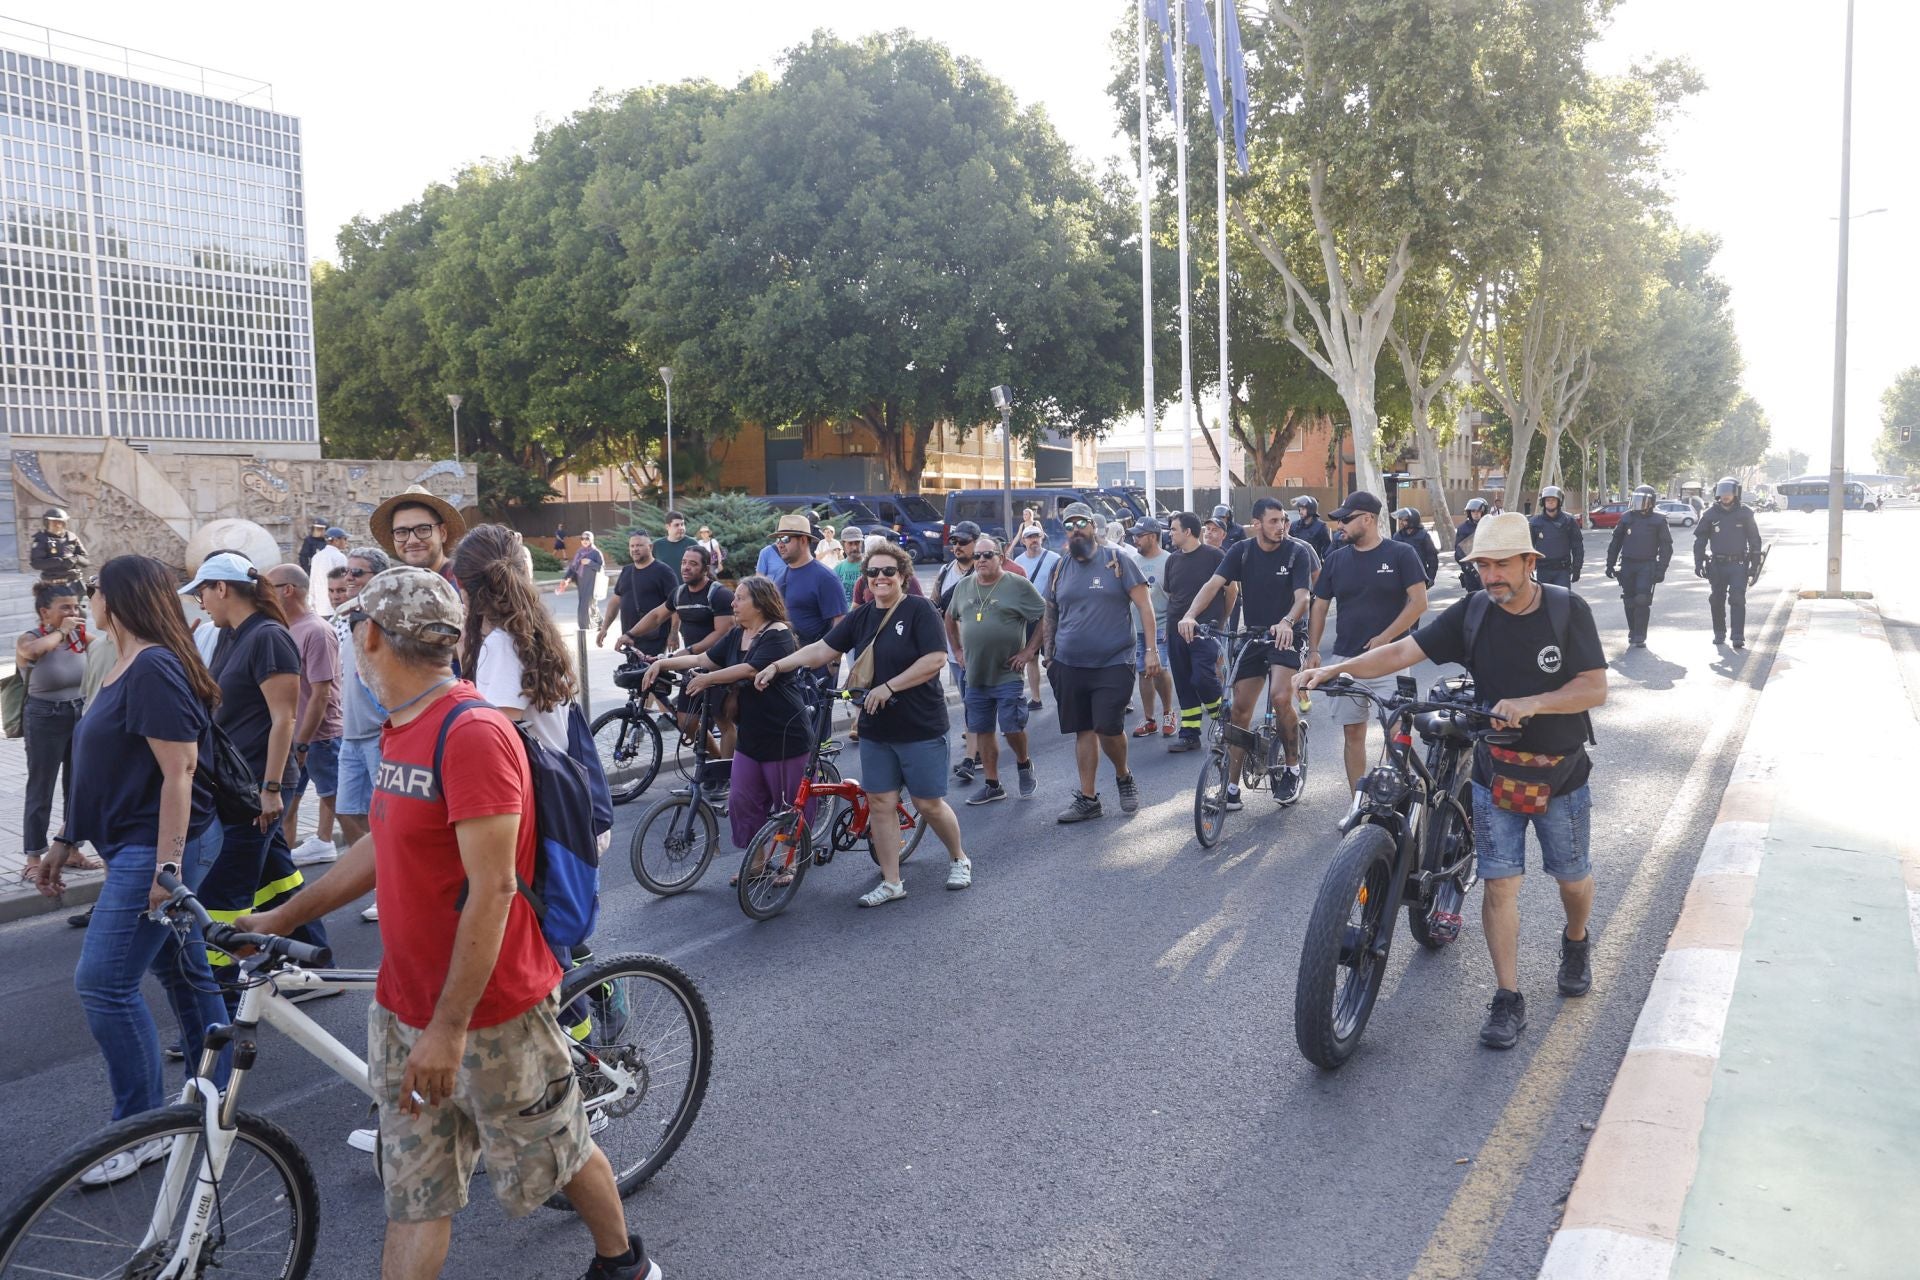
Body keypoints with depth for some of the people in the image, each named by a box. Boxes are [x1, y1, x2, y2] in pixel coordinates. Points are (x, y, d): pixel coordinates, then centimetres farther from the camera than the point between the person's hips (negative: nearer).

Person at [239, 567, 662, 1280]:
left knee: (553, 1156, 14)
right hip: (403, 1010, 8)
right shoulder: (402, 730, 6)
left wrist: (450, 1028, -23)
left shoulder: (472, 734, -24)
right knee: (414, 1197, 13)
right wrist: (282, 918, 21)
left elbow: (492, 889, -25)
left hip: (491, 1012, -8)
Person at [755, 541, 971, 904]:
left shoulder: (919, 609, -9)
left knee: (929, 804, 3)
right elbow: (821, 649, 5)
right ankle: (891, 883, 15)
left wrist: (888, 687, -19)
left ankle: (959, 859, 28)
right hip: (875, 728, 6)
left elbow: (935, 659, -17)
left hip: (920, 728, -5)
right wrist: (778, 665, -7)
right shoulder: (861, 617, 9)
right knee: (880, 804, 5)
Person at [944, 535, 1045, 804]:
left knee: (1012, 727, -7)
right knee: (981, 730, 9)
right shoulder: (964, 586, 8)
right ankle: (992, 785, 21)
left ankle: (1023, 764, 24)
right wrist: (957, 650, 16)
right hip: (975, 674, 5)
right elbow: (950, 618, 23)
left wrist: (1029, 651, -10)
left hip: (1008, 674, -5)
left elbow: (1046, 617, -8)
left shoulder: (1018, 585, -8)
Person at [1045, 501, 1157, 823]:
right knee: (1084, 731, 8)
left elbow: (1144, 604, -3)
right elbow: (1051, 615, 18)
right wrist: (1050, 656, 15)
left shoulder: (1116, 560, -1)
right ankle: (1088, 798, 17)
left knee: (1108, 728, -11)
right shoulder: (1060, 568, 9)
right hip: (1070, 665, 4)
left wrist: (1151, 649, -9)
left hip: (1113, 663, -4)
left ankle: (1123, 777, 18)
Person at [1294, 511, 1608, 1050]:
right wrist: (1336, 669, -23)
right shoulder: (1471, 614, -6)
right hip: (1495, 776, 1)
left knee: (1573, 879, 15)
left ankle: (1576, 943, 48)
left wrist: (1531, 704, -31)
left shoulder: (1568, 610, -10)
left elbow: (1595, 687, -15)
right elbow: (1405, 650, -10)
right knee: (1499, 883, -2)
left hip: (1561, 774, -1)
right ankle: (1507, 1000, 9)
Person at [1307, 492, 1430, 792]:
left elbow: (1419, 602, -7)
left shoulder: (1401, 554, -3)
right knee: (1353, 734, 6)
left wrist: (1384, 638, -15)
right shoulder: (1337, 559, 9)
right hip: (1346, 660, 4)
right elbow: (1319, 605, 12)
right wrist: (1313, 649, 2)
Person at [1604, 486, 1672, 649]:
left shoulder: (1658, 521, 0)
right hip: (1627, 564, 3)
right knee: (1629, 602, 6)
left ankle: (1639, 637, -7)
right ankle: (1633, 633, 19)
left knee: (1642, 600, -11)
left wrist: (1661, 569, -6)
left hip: (1646, 566, -3)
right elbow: (1615, 542, 13)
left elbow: (1666, 547, 2)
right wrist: (1610, 564, 9)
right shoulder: (1626, 517, 7)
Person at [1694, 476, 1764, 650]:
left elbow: (1755, 540, 4)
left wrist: (1754, 564, 1)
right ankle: (1719, 634, 23)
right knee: (1717, 600, 8)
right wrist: (1698, 562, 0)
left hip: (1738, 564, -2)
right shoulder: (1711, 514, 2)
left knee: (1737, 599, -11)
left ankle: (1738, 637, -12)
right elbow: (1700, 539, 8)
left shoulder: (1745, 513, 0)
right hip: (1717, 564, 2)